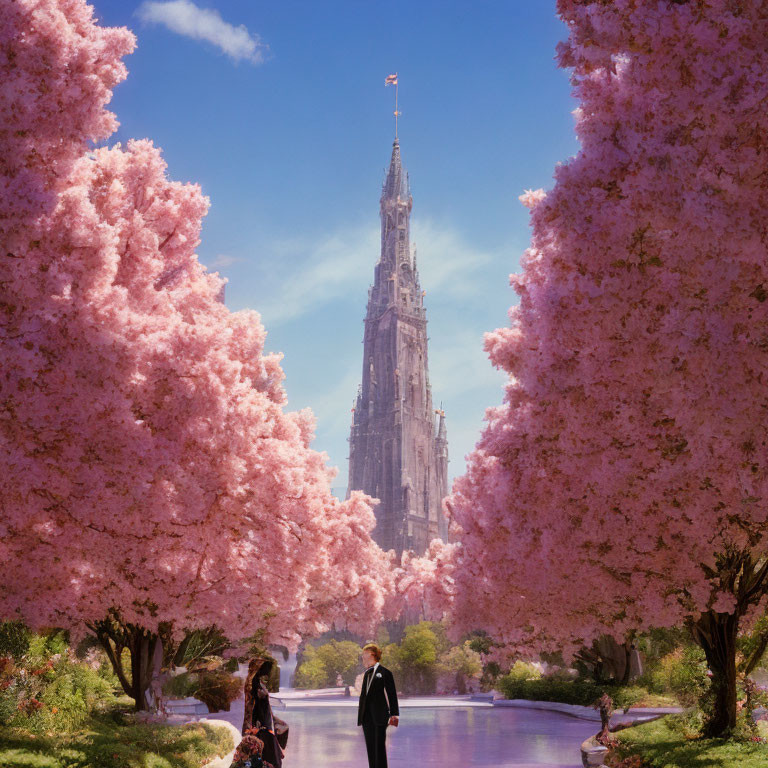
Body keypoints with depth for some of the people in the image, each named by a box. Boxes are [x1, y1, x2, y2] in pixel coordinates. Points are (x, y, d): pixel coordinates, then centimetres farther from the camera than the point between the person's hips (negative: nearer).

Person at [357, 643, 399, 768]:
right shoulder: (367, 673, 17)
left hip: (380, 716, -7)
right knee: (370, 748, 8)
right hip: (367, 717, 7)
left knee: (380, 747, -6)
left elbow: (392, 695, -6)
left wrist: (394, 714, -12)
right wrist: (361, 715, 14)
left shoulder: (384, 672, -4)